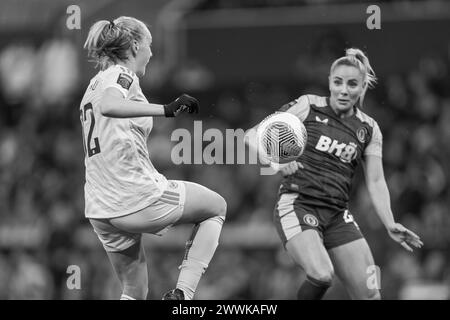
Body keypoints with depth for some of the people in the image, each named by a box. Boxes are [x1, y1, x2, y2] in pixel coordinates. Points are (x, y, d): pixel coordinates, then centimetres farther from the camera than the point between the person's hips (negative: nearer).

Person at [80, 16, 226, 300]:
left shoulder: (96, 83, 20)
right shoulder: (121, 75, -7)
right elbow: (108, 106, -31)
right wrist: (166, 109, -33)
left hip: (100, 211, 9)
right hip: (137, 199, -9)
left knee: (134, 292, 19)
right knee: (217, 207, 14)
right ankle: (183, 291, 1)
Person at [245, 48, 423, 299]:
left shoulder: (369, 128, 11)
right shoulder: (308, 106, -1)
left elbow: (376, 182, 7)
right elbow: (253, 135, -1)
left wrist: (390, 225, -8)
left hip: (338, 215, 5)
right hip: (298, 205, -5)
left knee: (370, 294, -6)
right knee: (321, 275, -30)